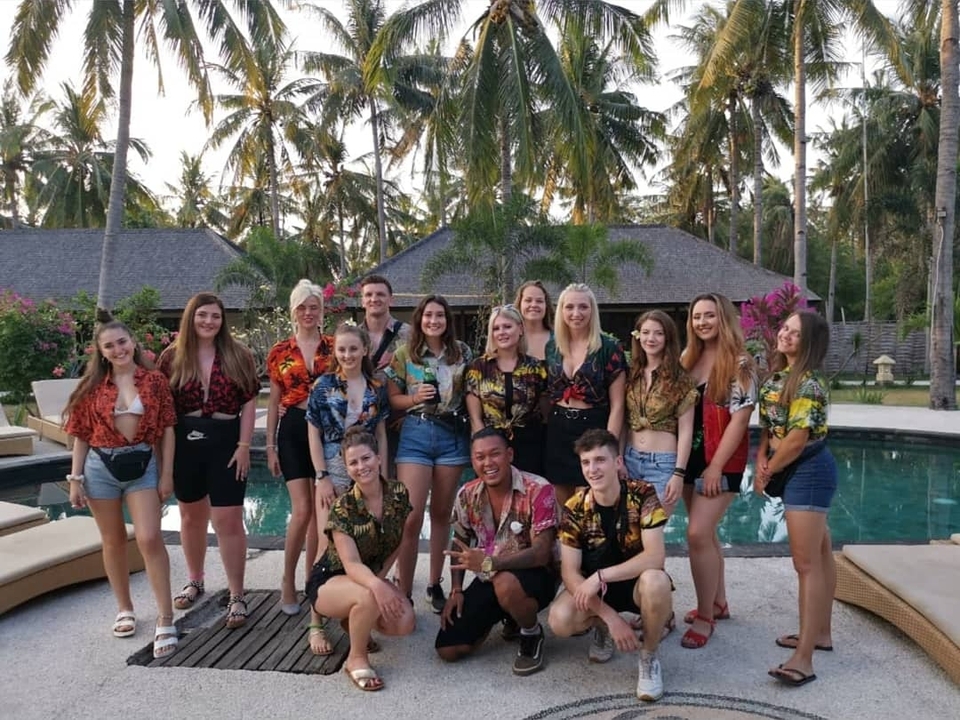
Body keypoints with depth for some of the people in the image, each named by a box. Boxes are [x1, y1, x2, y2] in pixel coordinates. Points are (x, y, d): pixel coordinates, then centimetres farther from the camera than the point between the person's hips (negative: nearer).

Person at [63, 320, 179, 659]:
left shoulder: (155, 380, -2)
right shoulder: (92, 386, 2)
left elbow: (167, 430, 0)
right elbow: (81, 436, 5)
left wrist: (166, 474, -3)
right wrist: (75, 479, 1)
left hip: (143, 465, -2)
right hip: (100, 467, 2)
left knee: (150, 538, -9)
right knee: (113, 540, 12)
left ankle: (165, 620, -3)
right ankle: (125, 609, 29)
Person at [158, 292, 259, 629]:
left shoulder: (239, 356, -1)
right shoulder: (172, 357, 2)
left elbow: (249, 403, -2)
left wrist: (244, 446, -8)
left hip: (226, 440, -2)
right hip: (185, 441, 2)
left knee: (228, 520, -2)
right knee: (191, 516, 17)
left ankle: (236, 597, 7)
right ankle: (194, 581, 36)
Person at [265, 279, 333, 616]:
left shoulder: (334, 348, 4)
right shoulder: (280, 352, 5)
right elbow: (274, 402, 8)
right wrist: (270, 446, 3)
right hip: (293, 430, -1)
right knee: (302, 510, -8)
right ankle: (288, 582, 11)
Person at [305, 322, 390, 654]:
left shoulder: (377, 388, 5)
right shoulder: (323, 386, -2)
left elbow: (381, 434, 9)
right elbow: (313, 434, -3)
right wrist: (322, 476, -9)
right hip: (333, 473, -3)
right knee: (328, 545, -5)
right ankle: (317, 623, 1)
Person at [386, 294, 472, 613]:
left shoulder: (462, 352, 6)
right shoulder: (403, 354, 0)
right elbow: (392, 399, 3)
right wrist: (415, 398, -15)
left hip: (453, 435, 2)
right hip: (416, 434, -2)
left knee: (442, 513, 11)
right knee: (411, 516, -9)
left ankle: (435, 585, 24)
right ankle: (404, 591, 4)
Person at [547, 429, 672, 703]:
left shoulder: (643, 495, -20)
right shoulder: (575, 508, -15)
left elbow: (655, 557, -29)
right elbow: (570, 573, -16)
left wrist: (600, 576, -34)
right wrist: (610, 617, -25)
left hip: (636, 582, -2)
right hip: (594, 587, 2)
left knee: (655, 581, -38)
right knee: (559, 621, -28)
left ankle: (649, 657, -8)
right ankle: (602, 627, 10)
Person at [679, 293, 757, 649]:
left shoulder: (739, 363, -11)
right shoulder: (687, 359, 8)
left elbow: (739, 419, -15)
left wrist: (716, 466, -18)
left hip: (722, 461, -7)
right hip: (690, 458, 7)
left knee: (698, 533, -12)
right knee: (705, 533, 16)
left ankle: (705, 616, 2)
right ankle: (719, 603, 33)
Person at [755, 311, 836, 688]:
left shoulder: (808, 383, -20)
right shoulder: (778, 374, 9)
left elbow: (797, 439, -22)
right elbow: (768, 421, 12)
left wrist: (767, 473, -9)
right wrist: (761, 456, -5)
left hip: (808, 471, -10)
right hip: (802, 472, 10)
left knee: (806, 562, -10)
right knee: (820, 554, 18)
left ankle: (803, 658, -7)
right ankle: (820, 632, 31)